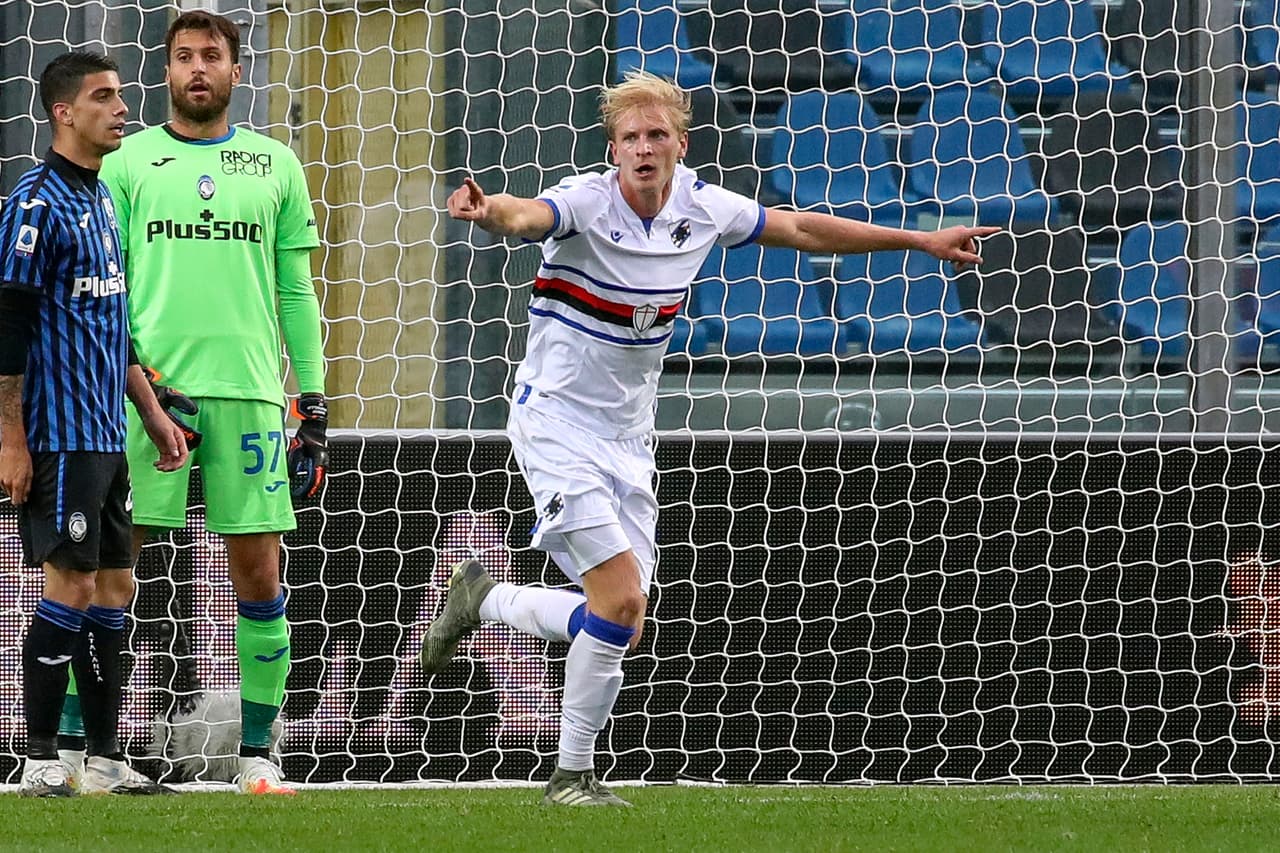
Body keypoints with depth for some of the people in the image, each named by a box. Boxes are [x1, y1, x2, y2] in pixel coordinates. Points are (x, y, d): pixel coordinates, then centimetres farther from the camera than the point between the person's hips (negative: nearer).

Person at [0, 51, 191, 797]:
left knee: (109, 594, 8)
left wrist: (152, 413, 20)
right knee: (70, 590, -8)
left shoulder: (102, 200, 16)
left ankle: (107, 762, 13)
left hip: (108, 438, 8)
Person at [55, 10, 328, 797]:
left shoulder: (276, 166, 13)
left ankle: (257, 752, 10)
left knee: (259, 575, 1)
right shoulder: (127, 162, 8)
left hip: (248, 387, 2)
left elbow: (296, 289, 14)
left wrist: (313, 398, 10)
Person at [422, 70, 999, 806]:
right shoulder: (587, 202, -18)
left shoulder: (702, 208, 0)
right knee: (622, 601, -17)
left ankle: (483, 600, 29)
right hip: (558, 422, -6)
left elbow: (801, 229, 14)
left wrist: (922, 241, 18)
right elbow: (527, 216, -40)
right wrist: (486, 212, -65)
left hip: (628, 437, 6)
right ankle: (574, 774, 1)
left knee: (622, 622, 3)